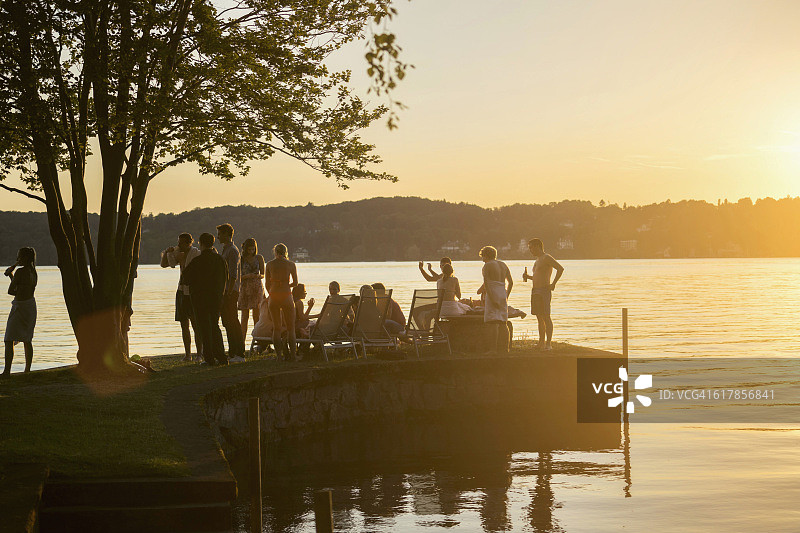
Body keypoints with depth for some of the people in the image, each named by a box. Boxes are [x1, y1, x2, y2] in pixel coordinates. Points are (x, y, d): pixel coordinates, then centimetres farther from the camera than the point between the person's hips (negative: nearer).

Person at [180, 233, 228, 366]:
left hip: (201, 299, -5)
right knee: (215, 326, 15)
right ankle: (221, 357, 10)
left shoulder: (197, 261, -13)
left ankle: (210, 358, -1)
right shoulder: (220, 259, 3)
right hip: (217, 298, 5)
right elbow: (226, 279, 9)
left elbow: (185, 279, -8)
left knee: (204, 328, 1)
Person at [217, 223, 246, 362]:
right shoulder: (225, 250, 20)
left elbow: (233, 275, -19)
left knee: (233, 323, -10)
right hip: (224, 291, 10)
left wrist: (229, 293, -23)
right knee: (227, 323, 10)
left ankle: (239, 354, -9)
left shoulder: (232, 250, -12)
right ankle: (232, 353, 14)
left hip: (230, 291, -10)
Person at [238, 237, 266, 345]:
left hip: (257, 287, 1)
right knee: (245, 316, -2)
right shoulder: (241, 259, 3)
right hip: (245, 287, -1)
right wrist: (248, 276, -17)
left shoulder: (259, 258, 7)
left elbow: (263, 275, 7)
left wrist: (258, 276, -15)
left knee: (256, 315, -4)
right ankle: (242, 342, 1)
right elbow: (238, 276, 1)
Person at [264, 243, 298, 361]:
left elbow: (267, 284, 5)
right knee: (290, 328, 8)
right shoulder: (291, 264, -1)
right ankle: (293, 355, 3)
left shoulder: (269, 264, 2)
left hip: (273, 297, 1)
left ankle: (279, 355, 5)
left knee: (276, 328, 9)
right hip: (286, 295, -1)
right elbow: (295, 282, 7)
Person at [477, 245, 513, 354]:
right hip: (503, 294, 7)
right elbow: (511, 282, 17)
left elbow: (486, 283, -14)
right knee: (503, 323, 9)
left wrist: (491, 299, -18)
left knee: (493, 323, -12)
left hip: (492, 293, -7)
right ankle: (505, 349, 8)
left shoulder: (487, 266, -4)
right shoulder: (503, 265, 16)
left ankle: (493, 349, -18)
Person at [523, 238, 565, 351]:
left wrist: (553, 284, -19)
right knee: (539, 317, 9)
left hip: (544, 291, -10)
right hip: (535, 291, 10)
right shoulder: (537, 261, 21)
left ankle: (548, 344, -11)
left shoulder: (546, 258, -8)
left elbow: (560, 269, -19)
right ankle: (541, 343, 13)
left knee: (546, 317, -10)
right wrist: (528, 277, 14)